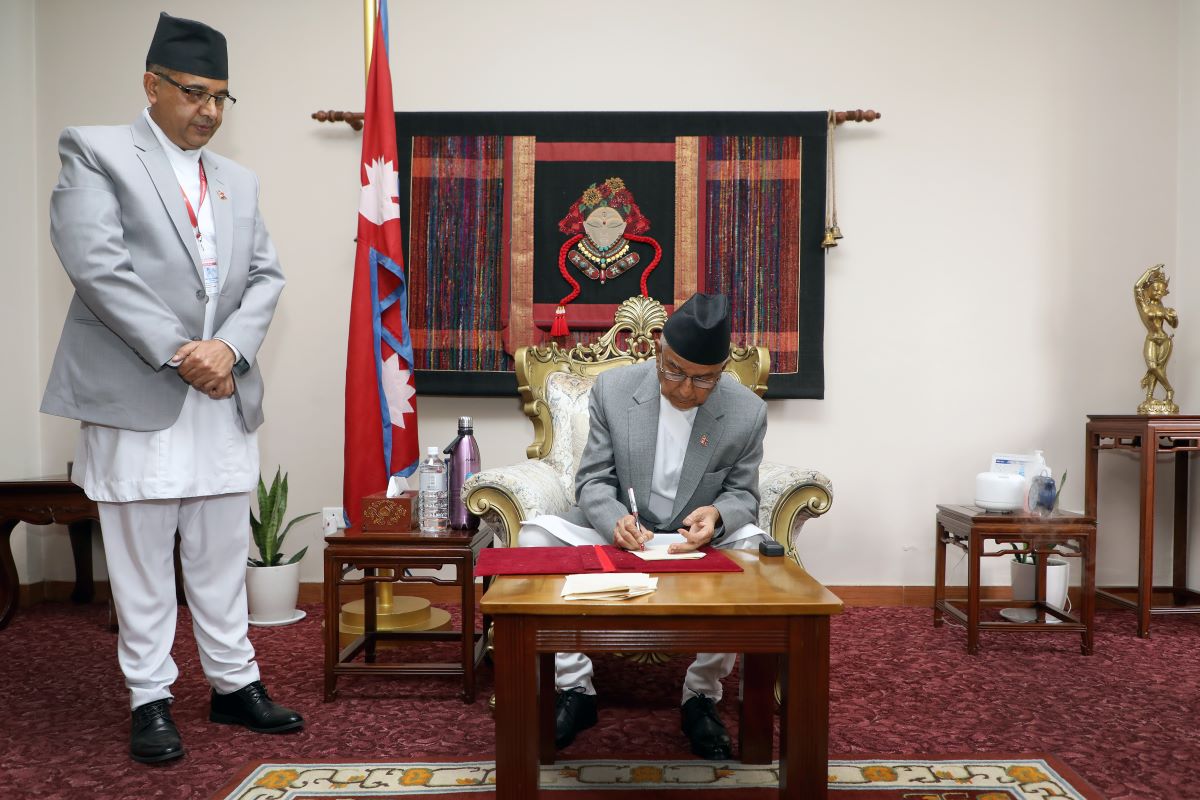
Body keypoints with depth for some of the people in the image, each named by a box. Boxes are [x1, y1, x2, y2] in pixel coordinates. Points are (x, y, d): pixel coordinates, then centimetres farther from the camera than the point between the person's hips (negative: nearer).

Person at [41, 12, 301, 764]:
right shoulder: (95, 152, 1)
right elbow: (96, 266, -11)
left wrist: (228, 347, -10)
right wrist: (178, 355, -15)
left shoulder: (239, 180, 16)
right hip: (135, 394, -4)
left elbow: (267, 276, 9)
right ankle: (151, 698, 18)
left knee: (224, 557, 11)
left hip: (225, 396, 5)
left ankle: (235, 683, 23)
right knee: (141, 561, 5)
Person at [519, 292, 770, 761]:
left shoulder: (748, 412, -10)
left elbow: (742, 495, -2)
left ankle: (701, 696, -12)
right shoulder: (612, 389, -9)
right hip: (619, 532, 1)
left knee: (754, 547, -32)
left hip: (698, 541, 0)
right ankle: (575, 688, -12)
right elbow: (593, 481, -6)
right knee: (536, 534, -24)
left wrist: (717, 515, -27)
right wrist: (615, 520, -29)